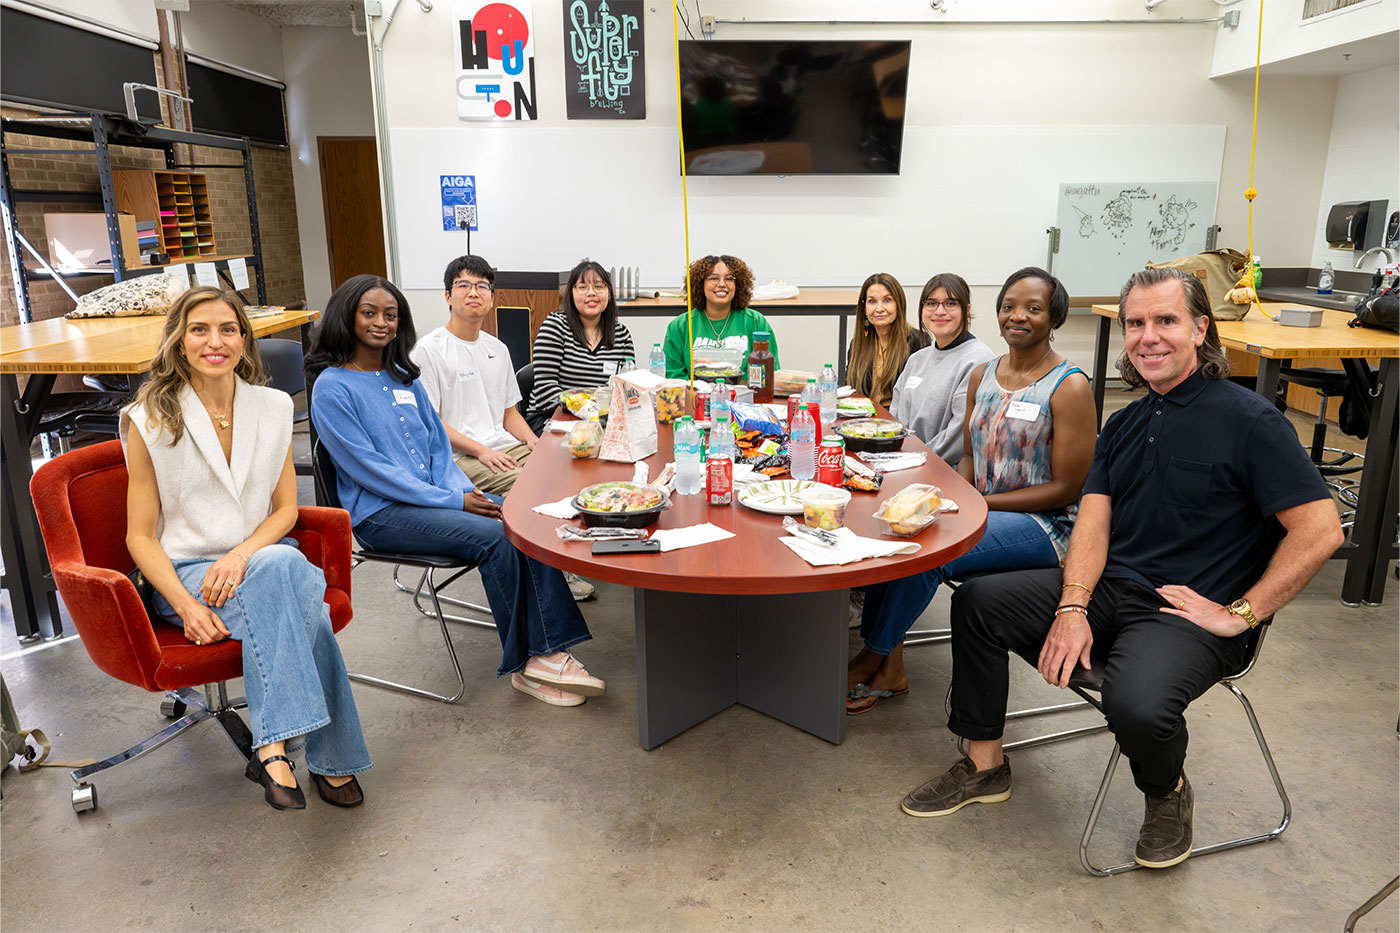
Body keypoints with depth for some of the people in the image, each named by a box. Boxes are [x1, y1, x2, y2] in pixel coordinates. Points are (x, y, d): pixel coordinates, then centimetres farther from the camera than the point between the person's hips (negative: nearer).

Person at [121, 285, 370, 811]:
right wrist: (187, 606, -20)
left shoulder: (273, 408, 7)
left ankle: (273, 748, -29)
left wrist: (240, 556, -15)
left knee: (288, 569, -35)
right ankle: (329, 758, -33)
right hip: (184, 573, -3)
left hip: (263, 556, 3)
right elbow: (140, 537, -3)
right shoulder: (150, 421, -3)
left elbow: (286, 509, 7)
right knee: (285, 570, -34)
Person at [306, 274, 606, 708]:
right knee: (494, 536, -27)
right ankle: (522, 664, -15)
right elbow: (369, 468, -14)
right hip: (380, 513, -6)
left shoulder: (404, 377, 15)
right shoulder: (331, 387, -6)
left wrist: (462, 489, -6)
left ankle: (548, 652, -22)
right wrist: (451, 502, -18)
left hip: (435, 496, 6)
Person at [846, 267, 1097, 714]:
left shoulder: (1069, 386, -11)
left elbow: (1065, 488, -14)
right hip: (980, 508, 7)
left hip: (1043, 524, -6)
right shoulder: (982, 376, 9)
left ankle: (872, 659, -4)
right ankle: (889, 668, -10)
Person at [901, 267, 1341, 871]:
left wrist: (1239, 614, -14)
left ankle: (1169, 795, 5)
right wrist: (1072, 607, -12)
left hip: (1187, 612, -6)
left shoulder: (1249, 421, -10)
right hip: (1108, 589, 7)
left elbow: (1320, 530, -15)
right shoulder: (1125, 424, 12)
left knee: (1137, 705, -34)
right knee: (976, 602, -3)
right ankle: (984, 767, 11)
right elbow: (1093, 521, 4)